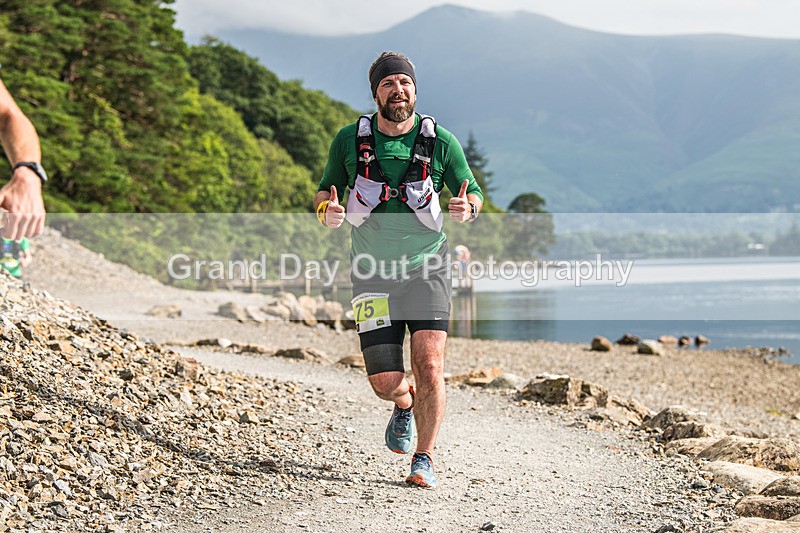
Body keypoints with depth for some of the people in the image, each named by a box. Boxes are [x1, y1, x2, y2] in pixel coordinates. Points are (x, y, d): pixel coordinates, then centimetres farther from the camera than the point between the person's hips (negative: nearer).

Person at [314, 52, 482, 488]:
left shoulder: (441, 142, -4)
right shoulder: (349, 140, -2)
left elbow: (472, 193, 6)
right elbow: (325, 191, 10)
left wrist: (467, 208, -18)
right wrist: (327, 212, -14)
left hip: (427, 269, -1)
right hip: (374, 273, 1)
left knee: (429, 366, -14)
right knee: (386, 382, -2)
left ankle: (424, 459, 6)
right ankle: (405, 405, 36)